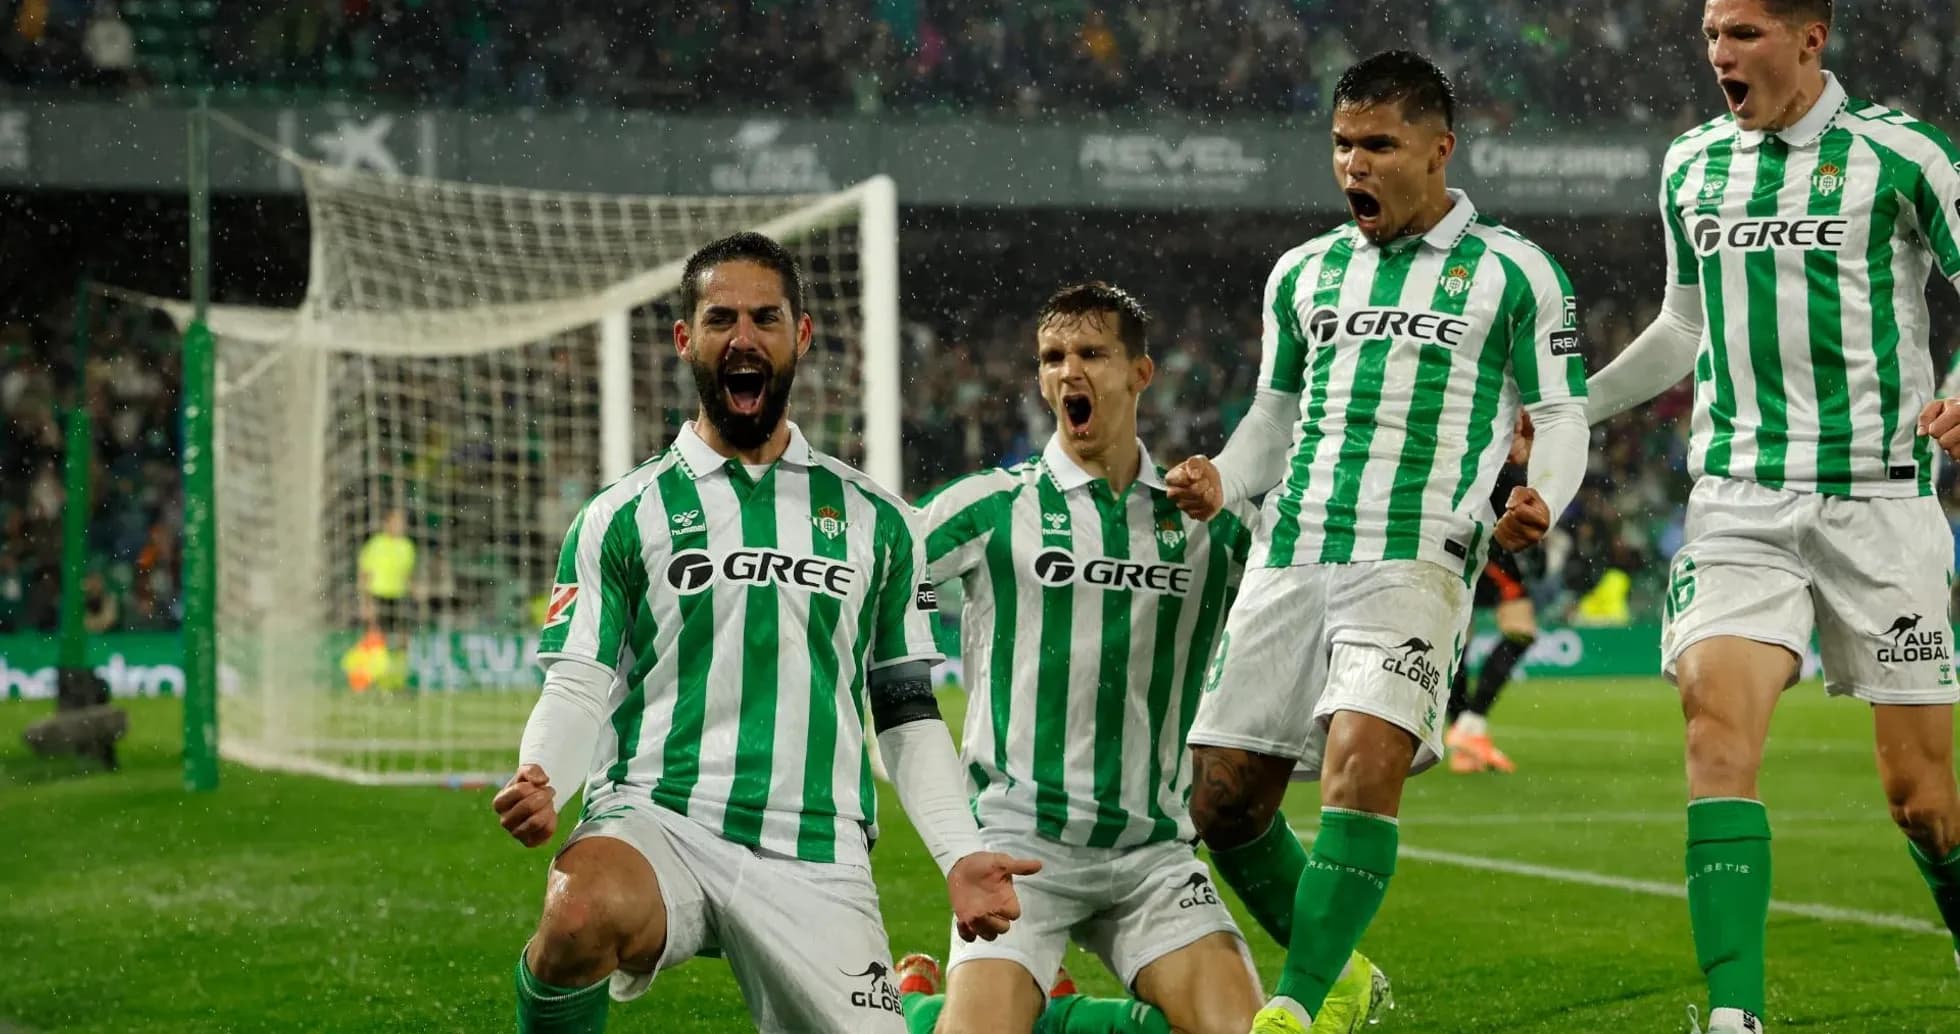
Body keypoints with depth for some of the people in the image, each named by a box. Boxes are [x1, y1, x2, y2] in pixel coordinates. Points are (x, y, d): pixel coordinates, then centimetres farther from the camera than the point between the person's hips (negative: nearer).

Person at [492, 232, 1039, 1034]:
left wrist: (960, 856, 2)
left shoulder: (875, 522, 16)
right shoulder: (623, 516, 11)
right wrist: (541, 781, -18)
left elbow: (908, 713, 17)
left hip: (816, 857, 3)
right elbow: (578, 689, 4)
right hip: (657, 821, -3)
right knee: (584, 913, -37)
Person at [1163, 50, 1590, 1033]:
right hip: (1288, 558, 5)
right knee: (1223, 797, 2)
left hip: (1416, 562, -5)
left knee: (1362, 760, -27)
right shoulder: (1304, 272, 18)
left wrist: (1539, 500, -15)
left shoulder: (1510, 271, 5)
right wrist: (1223, 480, 6)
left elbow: (1561, 415, 6)